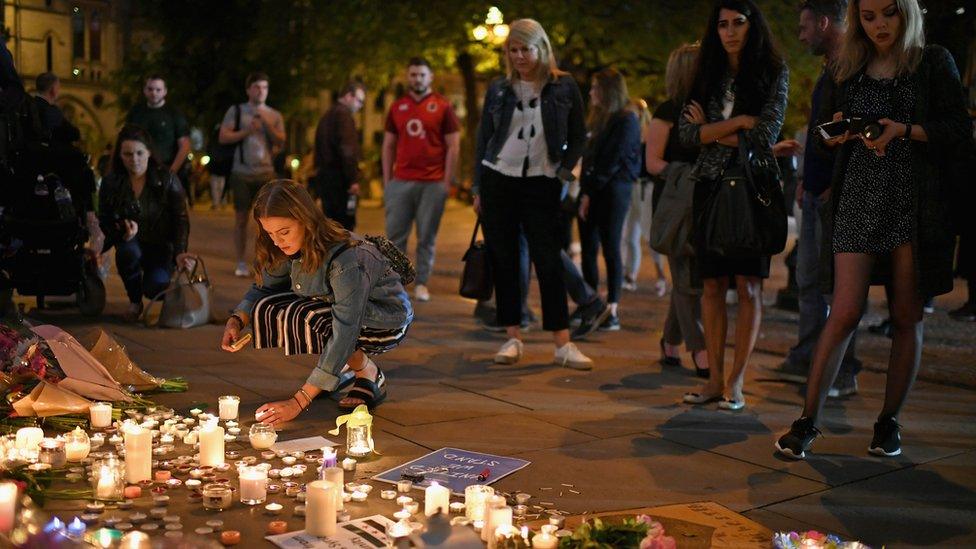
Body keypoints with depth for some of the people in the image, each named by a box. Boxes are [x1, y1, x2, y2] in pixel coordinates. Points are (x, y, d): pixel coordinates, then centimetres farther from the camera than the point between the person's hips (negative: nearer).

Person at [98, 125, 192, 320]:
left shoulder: (166, 179, -9)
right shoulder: (111, 182, -5)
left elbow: (181, 219, -8)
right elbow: (104, 220, -4)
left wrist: (179, 252, -21)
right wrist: (123, 230, -27)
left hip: (161, 246, -1)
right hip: (130, 241, 1)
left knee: (154, 287, -27)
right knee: (129, 252, -36)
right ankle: (134, 302, -7)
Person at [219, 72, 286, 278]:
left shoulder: (274, 115, 11)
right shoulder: (236, 111, 5)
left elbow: (281, 142, 0)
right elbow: (223, 137, -3)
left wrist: (267, 124, -12)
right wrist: (247, 131, -13)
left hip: (266, 172, 1)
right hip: (241, 172, -1)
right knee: (241, 218, 2)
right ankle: (241, 263, 8)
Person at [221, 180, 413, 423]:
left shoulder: (346, 259, -35)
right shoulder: (294, 247, -12)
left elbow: (344, 335, -38)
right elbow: (264, 289, 5)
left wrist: (299, 402, -40)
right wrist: (236, 320, -17)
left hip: (388, 322, -8)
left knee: (312, 321, -34)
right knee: (267, 308, -12)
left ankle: (370, 376, -8)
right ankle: (342, 365, 5)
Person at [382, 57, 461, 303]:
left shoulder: (442, 106, 2)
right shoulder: (397, 107, 11)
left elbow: (453, 146, 1)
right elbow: (388, 145, 15)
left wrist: (447, 181, -5)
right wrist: (386, 180, 8)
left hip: (432, 183, -3)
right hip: (400, 181, 3)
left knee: (427, 237, 2)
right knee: (395, 235, 2)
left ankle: (422, 284, 9)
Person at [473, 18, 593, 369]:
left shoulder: (564, 87, 0)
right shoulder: (498, 89, 6)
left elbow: (578, 137, 7)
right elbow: (483, 140, 10)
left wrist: (564, 172, -6)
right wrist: (477, 188, 7)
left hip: (541, 185, -2)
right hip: (498, 181, 2)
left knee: (549, 263, -3)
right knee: (503, 262, 3)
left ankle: (563, 345, -1)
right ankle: (513, 338, 11)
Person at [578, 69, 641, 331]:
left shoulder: (627, 120, -7)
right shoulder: (598, 119, 18)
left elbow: (613, 161, -13)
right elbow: (590, 157, 15)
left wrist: (590, 193, -13)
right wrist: (584, 190, 4)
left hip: (614, 191, -7)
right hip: (591, 191, 7)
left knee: (611, 250, -5)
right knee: (588, 250, 4)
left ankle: (612, 312, -1)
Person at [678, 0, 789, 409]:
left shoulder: (773, 73, 2)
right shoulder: (707, 75, 11)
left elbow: (765, 134, -10)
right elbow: (687, 133, -1)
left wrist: (712, 129, -4)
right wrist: (739, 123, -9)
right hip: (712, 186, 3)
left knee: (748, 286, -4)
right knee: (713, 286, 3)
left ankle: (736, 383, 0)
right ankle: (715, 379, 8)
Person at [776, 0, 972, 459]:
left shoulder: (934, 63, 6)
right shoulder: (848, 70, 14)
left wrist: (905, 131, -16)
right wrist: (842, 133, -7)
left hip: (916, 202, -1)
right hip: (859, 201, 1)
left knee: (906, 316, 4)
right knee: (846, 312, -8)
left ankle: (889, 421, 16)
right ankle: (807, 421, -4)